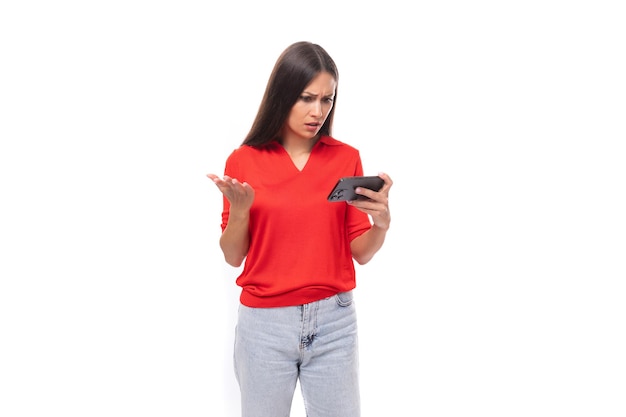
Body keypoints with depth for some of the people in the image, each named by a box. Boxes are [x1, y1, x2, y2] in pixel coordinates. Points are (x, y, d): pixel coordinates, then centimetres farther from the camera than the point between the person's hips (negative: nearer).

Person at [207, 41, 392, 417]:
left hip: (333, 320, 1)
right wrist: (239, 210, -17)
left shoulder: (347, 158, 0)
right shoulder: (244, 161, -3)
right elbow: (233, 256, 1)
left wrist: (382, 221, -19)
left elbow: (361, 253, 1)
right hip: (265, 322, 0)